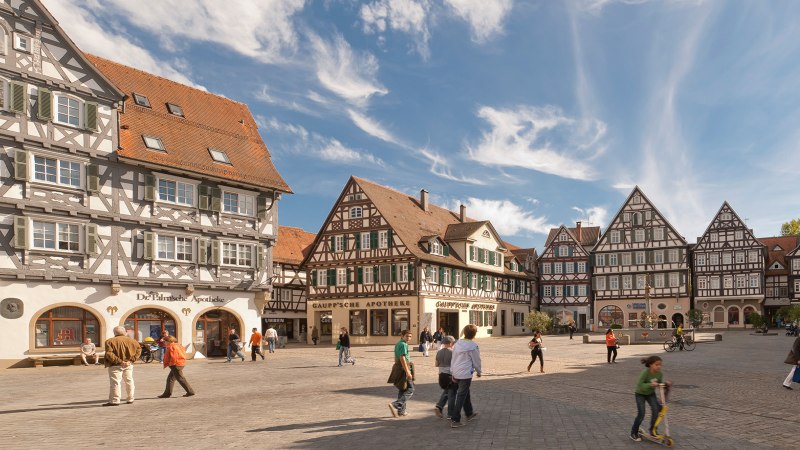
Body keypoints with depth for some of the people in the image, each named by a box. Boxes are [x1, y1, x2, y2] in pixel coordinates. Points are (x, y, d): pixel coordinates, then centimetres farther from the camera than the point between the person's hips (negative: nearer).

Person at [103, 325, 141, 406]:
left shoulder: (110, 341, -6)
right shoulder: (131, 340, 7)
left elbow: (109, 354, -17)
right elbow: (138, 349, 2)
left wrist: (120, 361, -17)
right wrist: (132, 360, -4)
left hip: (116, 365, -5)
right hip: (128, 365, 5)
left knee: (115, 383, -3)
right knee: (129, 381, 15)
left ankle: (115, 401, -6)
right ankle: (130, 399, 21)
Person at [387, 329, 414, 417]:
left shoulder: (398, 344, 15)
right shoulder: (403, 344, -15)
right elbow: (402, 358, -23)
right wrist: (407, 372, -25)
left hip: (397, 367, 10)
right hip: (403, 368, -10)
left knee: (402, 390, 16)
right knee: (410, 390, -5)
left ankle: (401, 411, 21)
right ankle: (395, 405, -16)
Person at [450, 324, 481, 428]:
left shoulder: (458, 343, 7)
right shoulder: (473, 346, -12)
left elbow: (453, 358, 9)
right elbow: (476, 360, -4)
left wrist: (453, 373, 14)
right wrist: (479, 372, 13)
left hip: (456, 373, 7)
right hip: (466, 374, -7)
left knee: (466, 393, 25)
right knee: (461, 397, -2)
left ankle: (469, 414, 41)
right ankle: (455, 420, -2)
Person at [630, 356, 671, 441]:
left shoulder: (660, 374, -16)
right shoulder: (645, 372, -32)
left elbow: (660, 384, 0)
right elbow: (639, 385, -35)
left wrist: (666, 383, -20)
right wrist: (650, 384, -48)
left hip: (651, 394, 5)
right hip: (640, 394, -5)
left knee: (656, 410, -12)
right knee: (641, 414, -9)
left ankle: (652, 429, 10)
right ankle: (634, 433, 10)